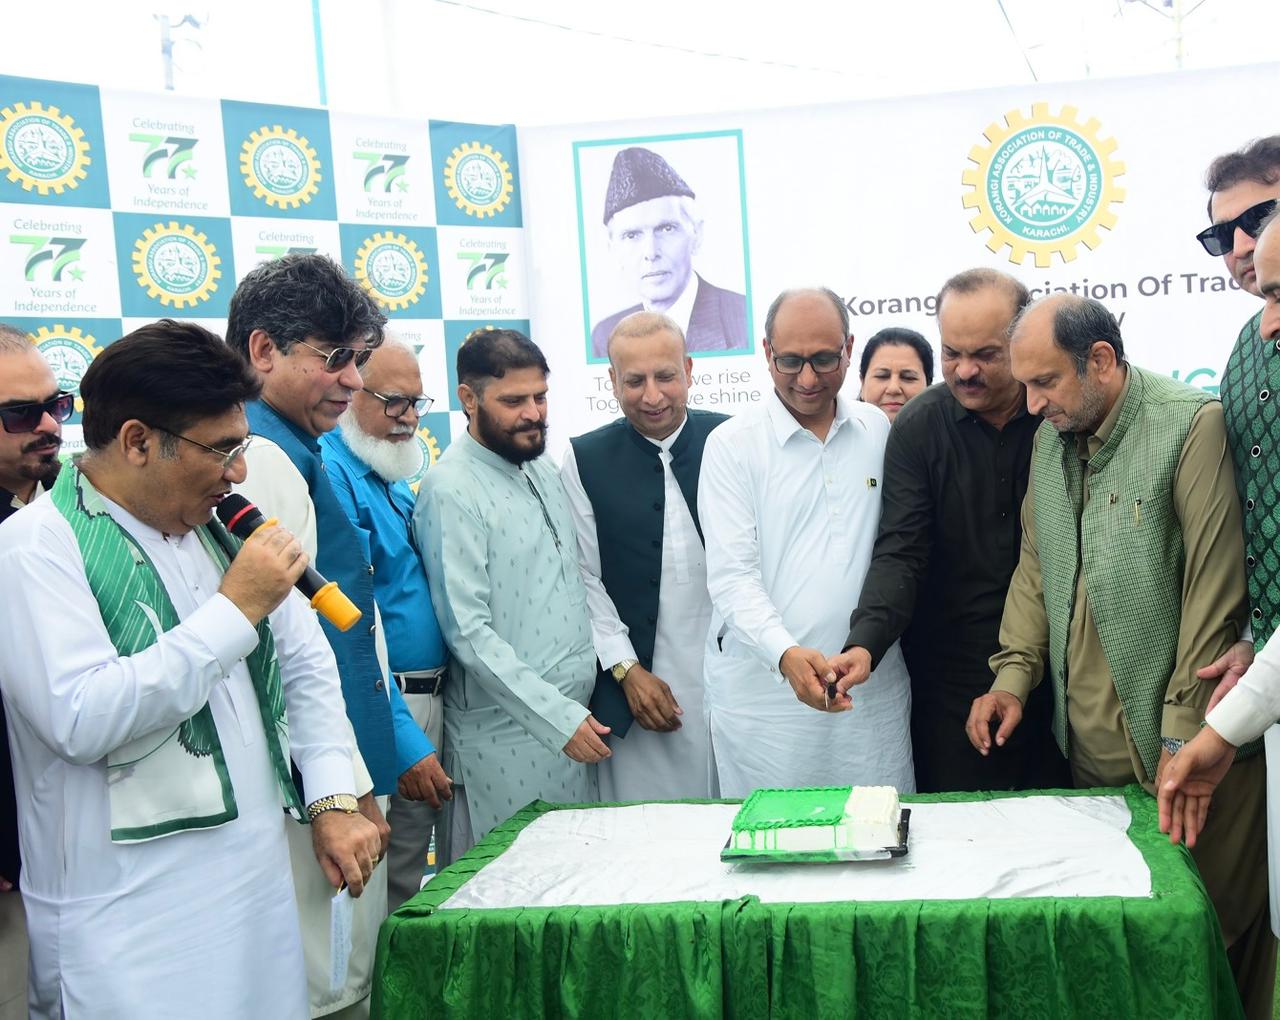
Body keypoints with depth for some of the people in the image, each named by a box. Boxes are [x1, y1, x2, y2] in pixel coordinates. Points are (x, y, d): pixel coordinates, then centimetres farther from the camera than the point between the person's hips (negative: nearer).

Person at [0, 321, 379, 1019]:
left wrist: (331, 800, 6)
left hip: (260, 884, 6)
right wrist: (235, 609, -19)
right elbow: (82, 720, -24)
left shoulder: (216, 528, 10)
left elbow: (307, 663, 16)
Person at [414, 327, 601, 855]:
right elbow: (469, 633, -18)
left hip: (575, 720, 7)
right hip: (509, 739, -7)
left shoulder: (544, 469, 11)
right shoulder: (452, 489, -14)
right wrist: (558, 717, -18)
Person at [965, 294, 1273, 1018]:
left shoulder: (1192, 425, -12)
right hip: (1085, 744, 6)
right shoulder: (1050, 440, 10)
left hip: (1178, 746, -6)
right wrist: (1015, 675, 5)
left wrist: (1184, 736, -14)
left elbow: (1213, 590, -14)